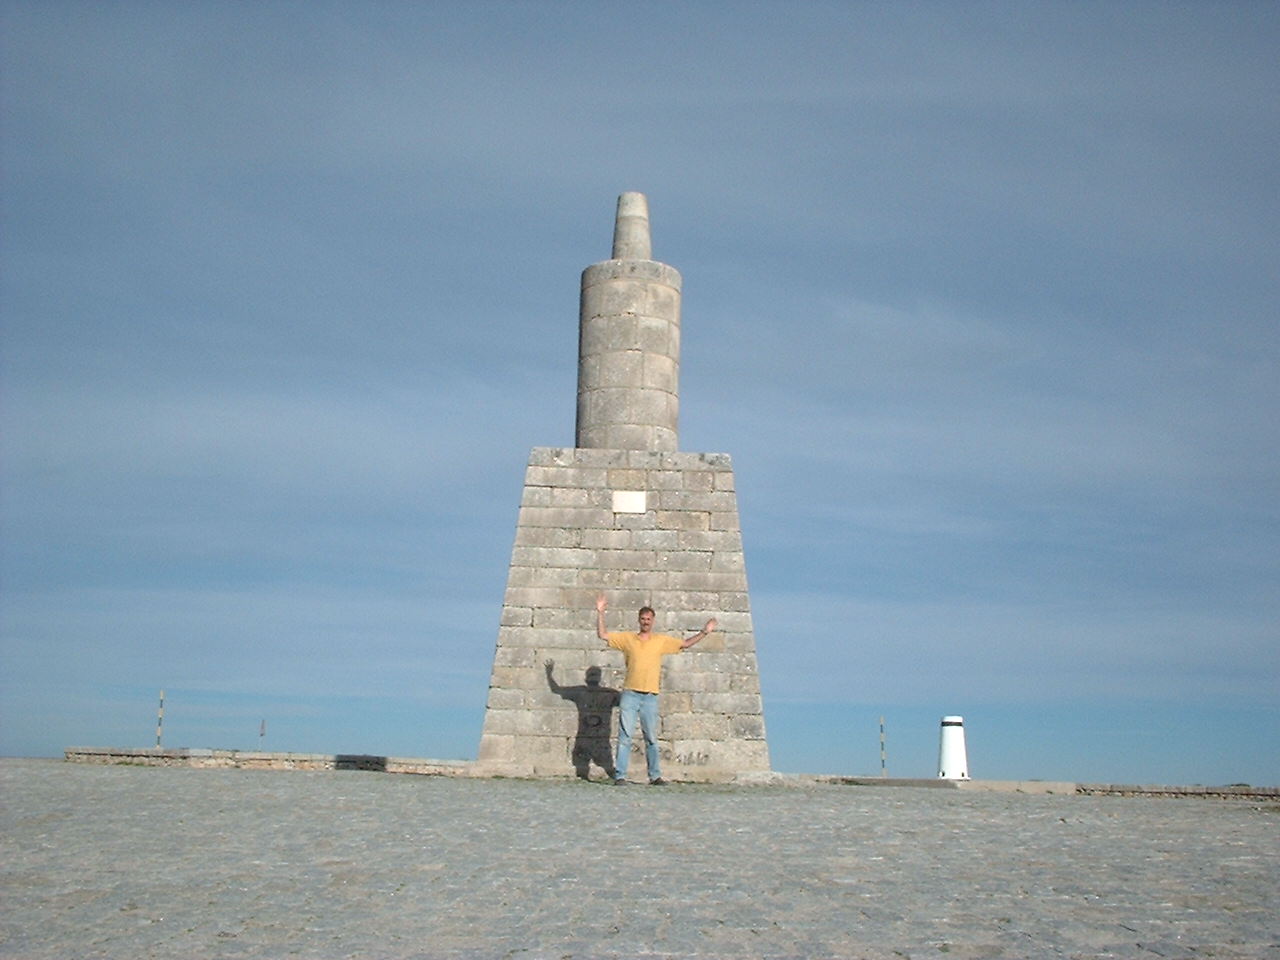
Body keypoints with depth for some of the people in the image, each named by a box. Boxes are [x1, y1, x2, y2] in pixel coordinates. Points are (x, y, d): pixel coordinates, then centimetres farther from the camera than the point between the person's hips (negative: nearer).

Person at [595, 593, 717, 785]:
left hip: (650, 697, 1)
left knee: (651, 738, 3)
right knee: (625, 736, -4)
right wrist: (600, 613, 0)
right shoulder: (627, 639, 8)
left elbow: (685, 644, 18)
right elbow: (602, 635, 7)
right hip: (630, 695, -1)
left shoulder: (662, 641, 12)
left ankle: (655, 776, 7)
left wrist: (705, 632, 12)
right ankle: (620, 775, -3)